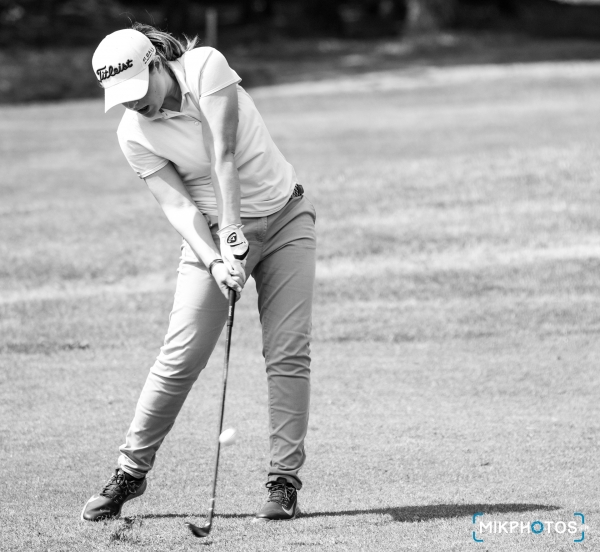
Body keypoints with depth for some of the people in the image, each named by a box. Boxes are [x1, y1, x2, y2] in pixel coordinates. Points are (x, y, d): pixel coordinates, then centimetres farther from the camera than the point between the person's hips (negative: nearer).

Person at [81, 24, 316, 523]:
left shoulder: (206, 66, -17)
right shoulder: (134, 134, -11)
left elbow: (224, 155, -25)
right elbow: (177, 204, -16)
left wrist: (234, 227, -32)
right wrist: (214, 260, -32)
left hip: (285, 219, -1)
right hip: (214, 235, 1)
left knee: (289, 354, -8)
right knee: (180, 357, -8)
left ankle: (285, 481, -2)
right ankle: (131, 472, 7)